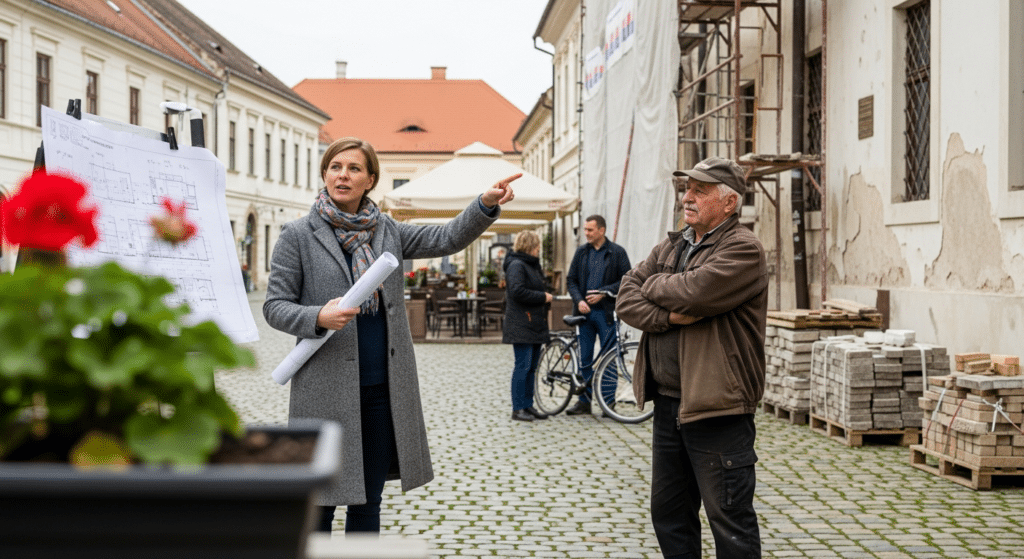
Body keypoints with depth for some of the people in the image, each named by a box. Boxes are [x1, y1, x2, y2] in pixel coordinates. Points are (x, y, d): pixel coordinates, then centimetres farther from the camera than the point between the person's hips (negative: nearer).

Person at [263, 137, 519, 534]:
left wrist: (486, 204, -14)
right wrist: (319, 317, -22)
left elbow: (448, 238, 2)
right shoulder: (297, 236, -2)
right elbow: (275, 306, -3)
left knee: (368, 501, 14)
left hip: (383, 388, 4)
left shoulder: (387, 231, 10)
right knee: (320, 503, 3)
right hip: (327, 391, -4)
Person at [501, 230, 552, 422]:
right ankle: (518, 409, -4)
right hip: (522, 326, -10)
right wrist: (543, 297, -15)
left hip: (535, 325, 10)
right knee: (523, 366, -8)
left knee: (531, 367, 11)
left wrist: (546, 297, 9)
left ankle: (528, 406, 16)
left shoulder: (533, 265, 21)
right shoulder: (516, 265, -11)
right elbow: (518, 291, -23)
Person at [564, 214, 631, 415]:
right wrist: (579, 300, -6)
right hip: (584, 311, 4)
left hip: (606, 312, -4)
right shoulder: (581, 252, 10)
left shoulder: (617, 252, -1)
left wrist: (603, 293, -13)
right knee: (584, 358, 7)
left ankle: (608, 402, 7)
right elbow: (571, 280, 11)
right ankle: (584, 401, 15)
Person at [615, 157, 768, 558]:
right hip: (667, 402, 8)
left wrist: (652, 286, -5)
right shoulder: (670, 246, 14)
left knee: (730, 520, 1)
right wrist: (669, 316, -14)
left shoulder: (743, 249, -10)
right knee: (668, 514, 18)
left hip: (717, 409, -8)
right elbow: (626, 299, 4)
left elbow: (693, 291, -25)